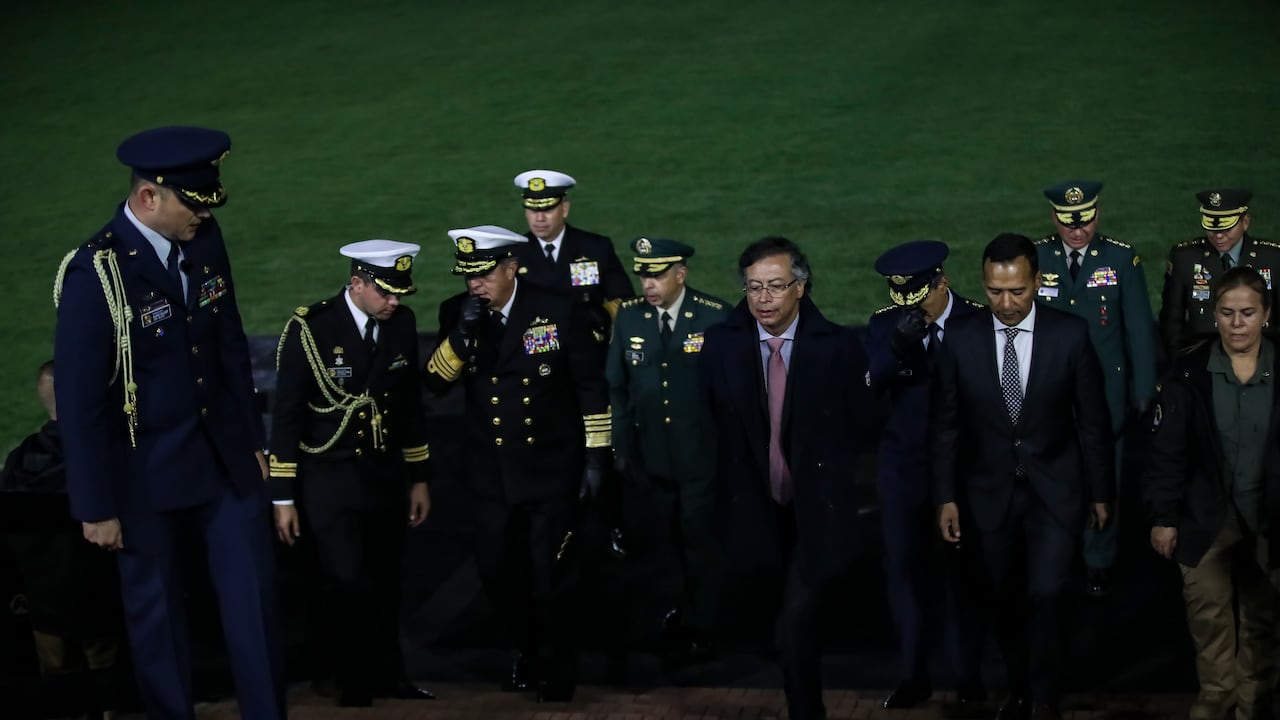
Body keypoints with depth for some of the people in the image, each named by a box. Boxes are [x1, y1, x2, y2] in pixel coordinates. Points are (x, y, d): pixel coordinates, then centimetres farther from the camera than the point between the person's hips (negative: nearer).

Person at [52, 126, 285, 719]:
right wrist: (97, 507, -13)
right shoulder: (95, 273, -20)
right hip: (147, 471, -5)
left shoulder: (204, 239, -2)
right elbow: (79, 399, -16)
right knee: (155, 610, 11)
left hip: (226, 456, 5)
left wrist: (252, 439, 12)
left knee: (255, 599, 7)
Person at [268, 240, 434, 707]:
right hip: (329, 480, -4)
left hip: (386, 476, 4)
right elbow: (287, 415, -8)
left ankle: (387, 675, 24)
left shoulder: (402, 323, 0)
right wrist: (283, 496, -8)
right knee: (348, 582, -6)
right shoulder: (309, 328, -13)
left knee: (384, 582, 10)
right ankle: (354, 681, 10)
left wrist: (419, 478, 12)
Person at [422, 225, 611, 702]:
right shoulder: (456, 313, -3)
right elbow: (435, 382, -8)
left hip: (552, 470, -3)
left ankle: (558, 666, 26)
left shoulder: (559, 312, -13)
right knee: (497, 571, 12)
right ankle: (527, 649, 37)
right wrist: (462, 332, -23)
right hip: (492, 474, 4)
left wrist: (596, 457, -8)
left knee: (551, 574, 4)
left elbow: (591, 386, -6)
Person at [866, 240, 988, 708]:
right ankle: (913, 676, 18)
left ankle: (969, 676, 19)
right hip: (903, 465, 3)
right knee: (905, 567, 7)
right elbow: (872, 384, -18)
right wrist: (898, 344, -32)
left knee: (964, 569, 7)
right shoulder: (885, 323, -2)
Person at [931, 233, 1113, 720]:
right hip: (991, 492, 2)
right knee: (1007, 602, 11)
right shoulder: (961, 338, -6)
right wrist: (946, 497, -1)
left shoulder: (1070, 335, -9)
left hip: (1055, 491, -2)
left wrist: (1101, 492, 3)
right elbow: (945, 424, 1)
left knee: (1044, 597, -12)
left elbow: (1093, 419, -1)